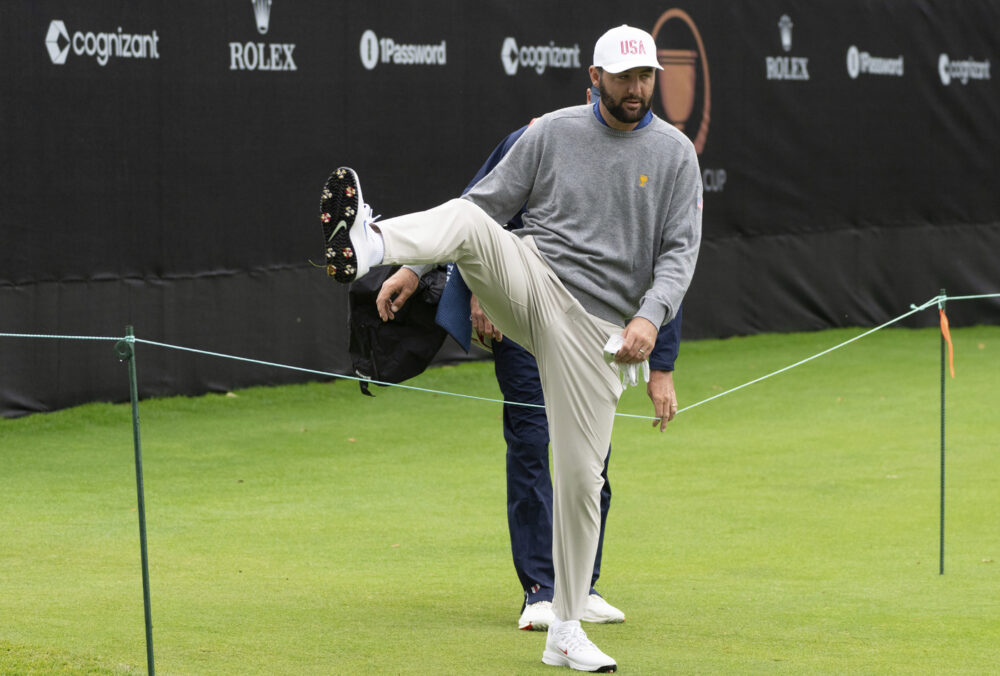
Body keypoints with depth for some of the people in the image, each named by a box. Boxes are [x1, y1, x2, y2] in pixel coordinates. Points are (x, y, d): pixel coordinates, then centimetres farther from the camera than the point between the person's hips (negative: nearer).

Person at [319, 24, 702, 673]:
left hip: (596, 326, 0)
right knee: (466, 218, -32)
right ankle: (368, 244, -64)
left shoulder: (675, 154, 4)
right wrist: (415, 271, -3)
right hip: (529, 279, 0)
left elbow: (680, 250, -2)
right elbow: (487, 204, 7)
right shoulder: (552, 133, 5)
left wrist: (650, 316, -20)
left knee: (581, 477, -2)